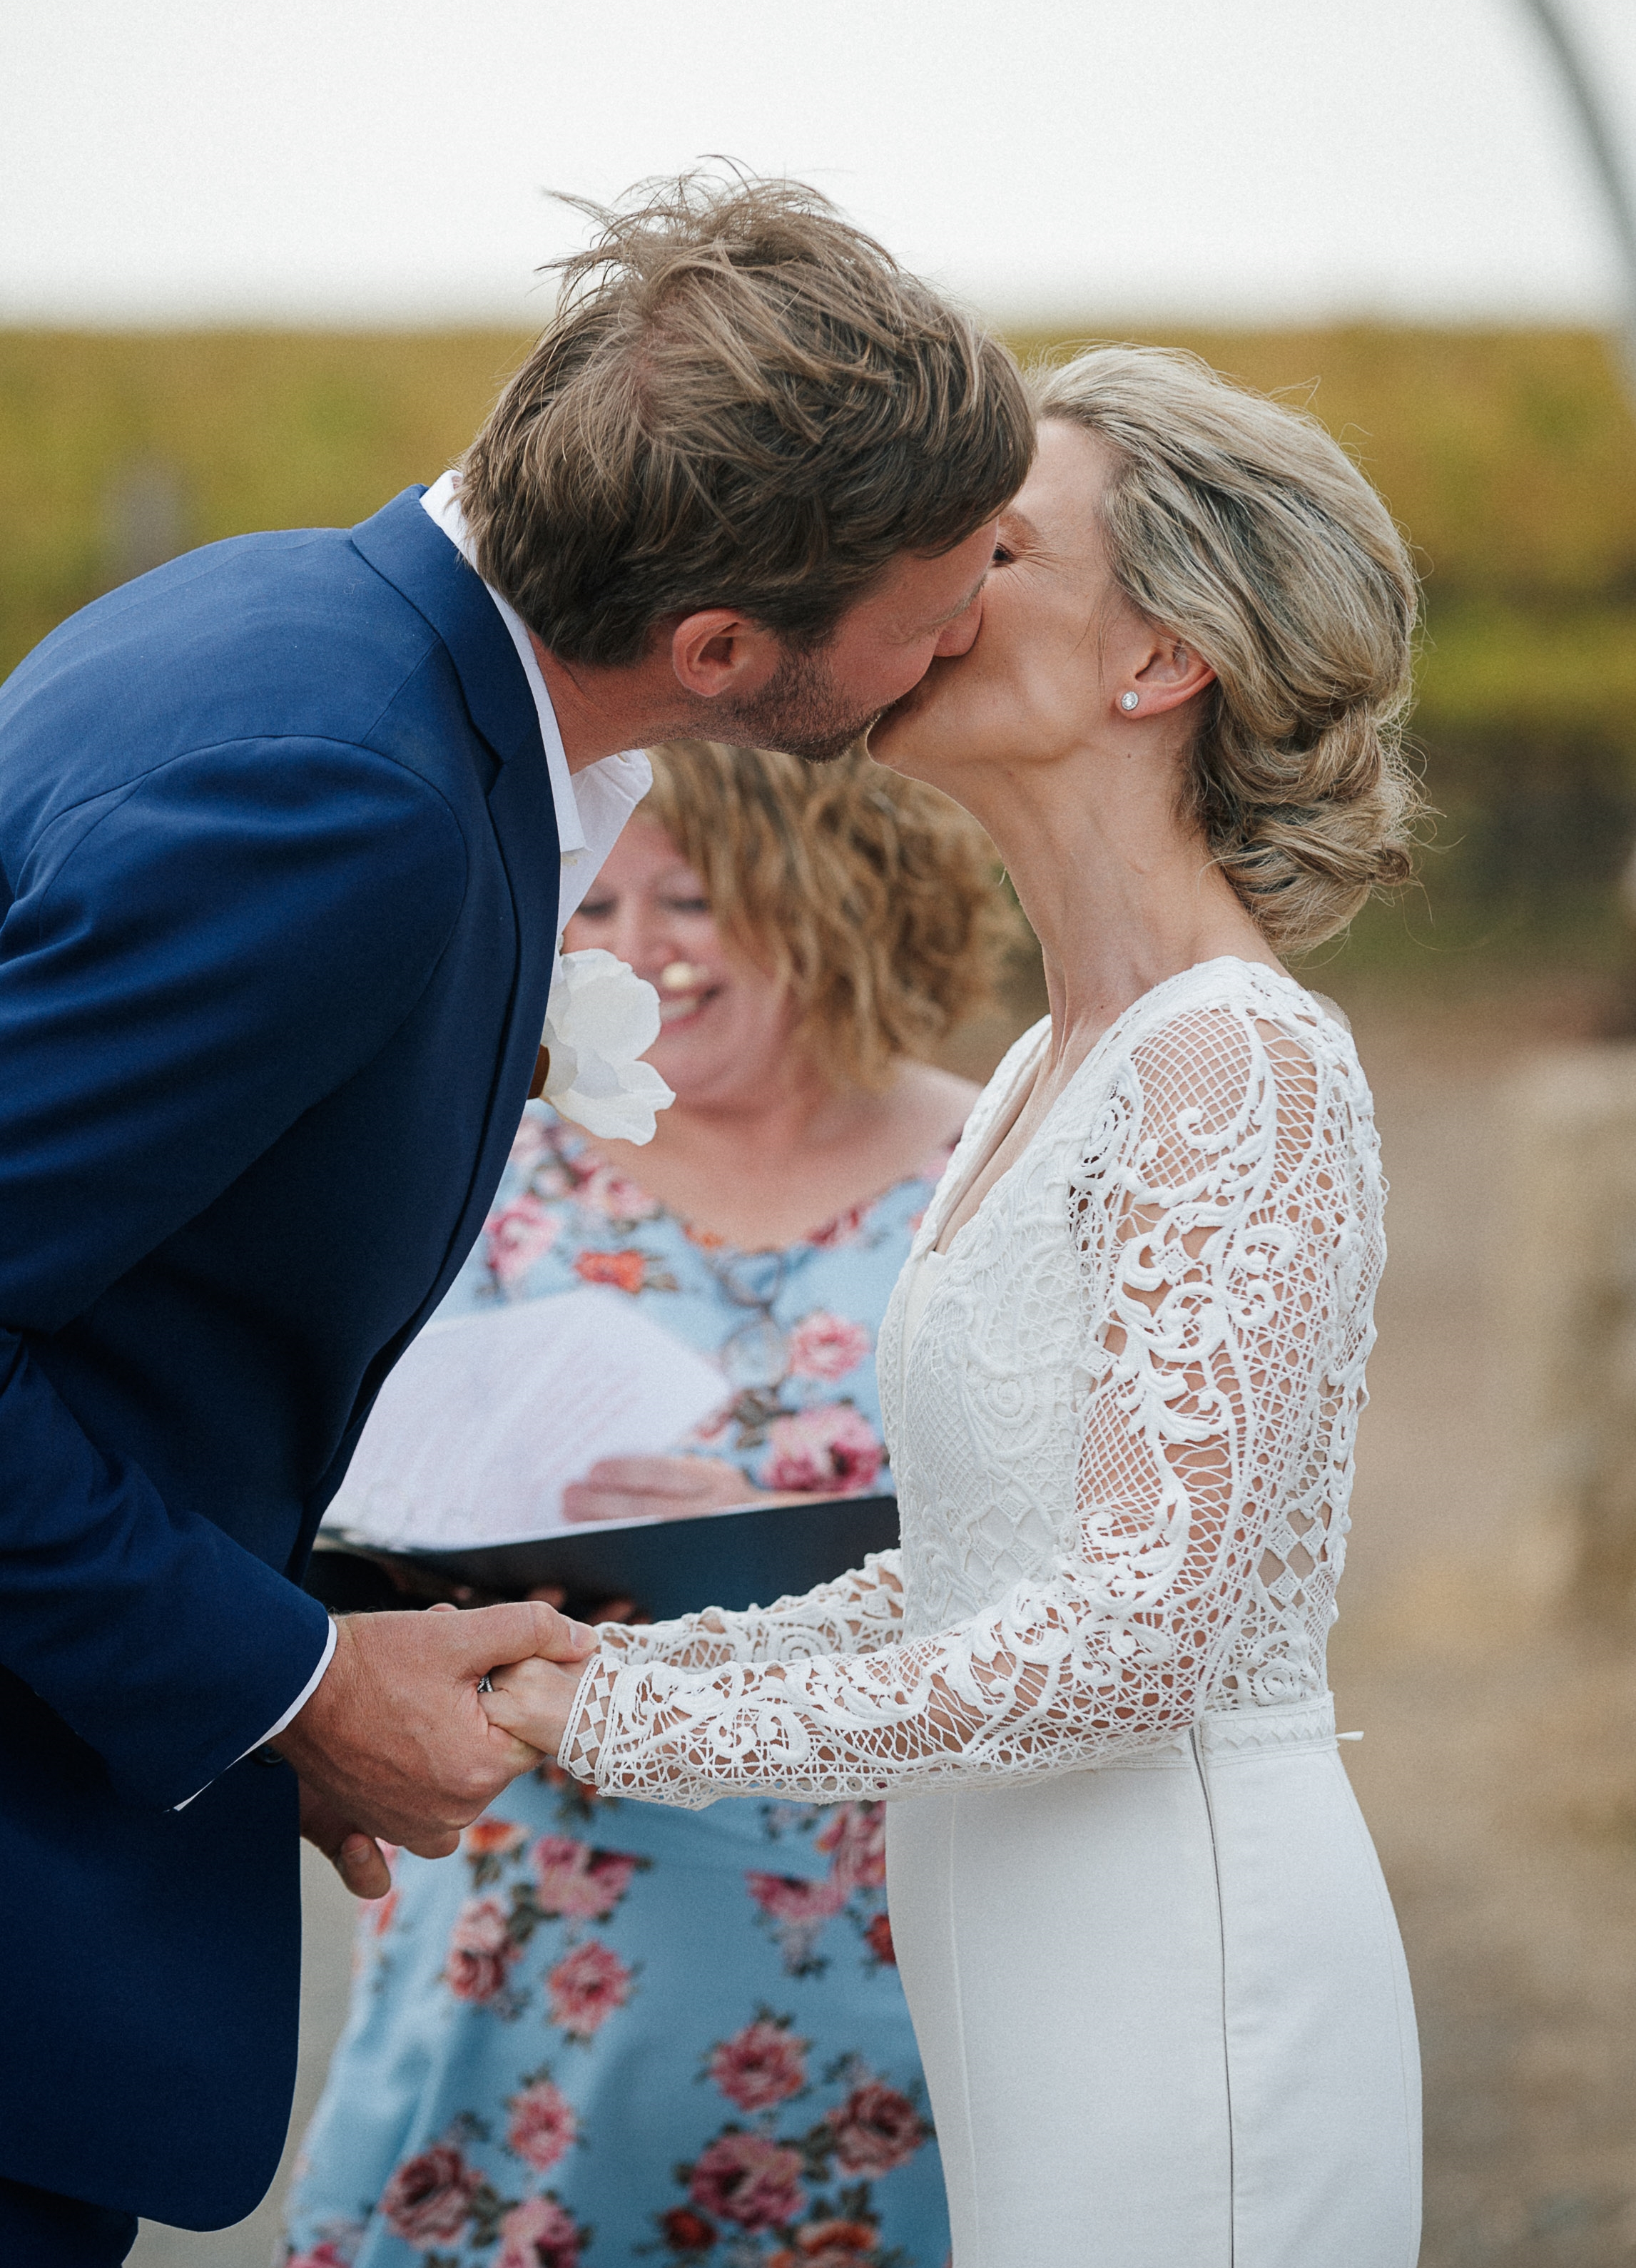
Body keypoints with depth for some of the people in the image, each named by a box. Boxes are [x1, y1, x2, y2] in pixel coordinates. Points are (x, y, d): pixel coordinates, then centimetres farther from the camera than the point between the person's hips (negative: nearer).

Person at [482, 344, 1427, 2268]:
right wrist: (609, 1663, 7)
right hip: (1034, 1976, 8)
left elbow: (1135, 1632, -21)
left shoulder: (1245, 1068, -15)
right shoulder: (1044, 1077, 13)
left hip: (1188, 1963, -8)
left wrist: (631, 1723, -17)